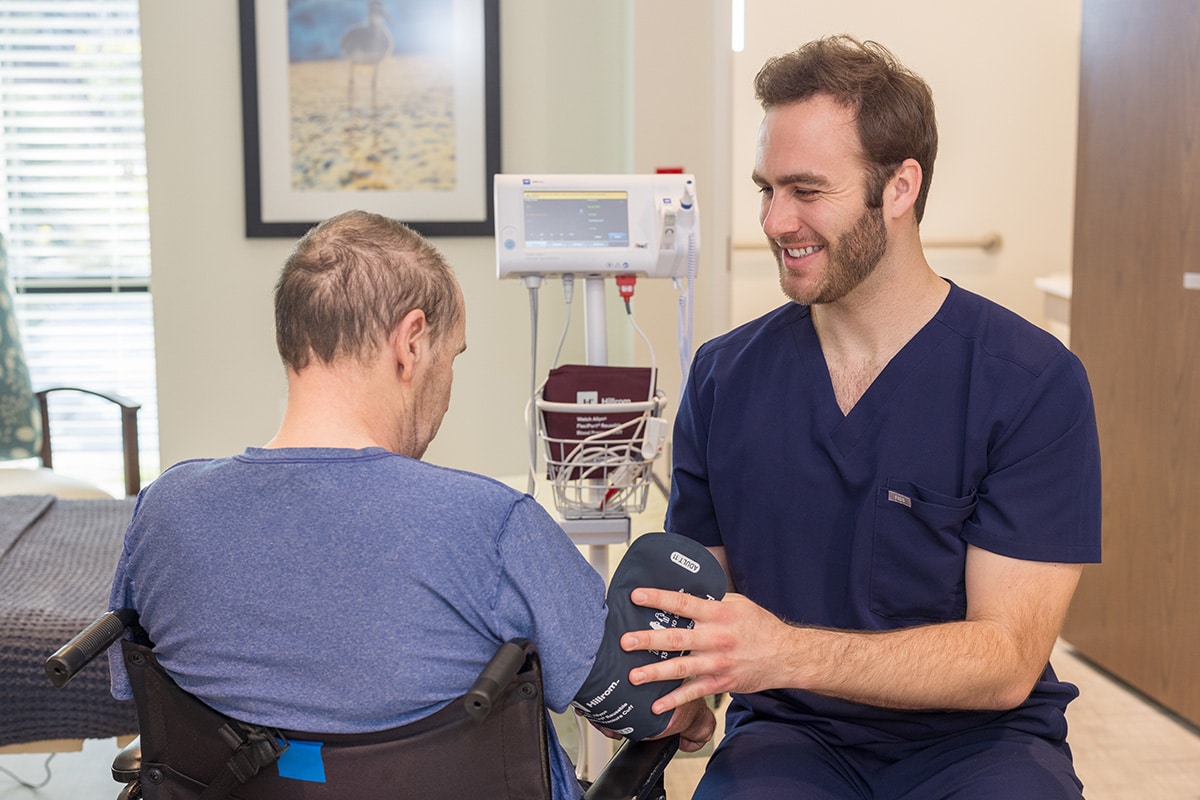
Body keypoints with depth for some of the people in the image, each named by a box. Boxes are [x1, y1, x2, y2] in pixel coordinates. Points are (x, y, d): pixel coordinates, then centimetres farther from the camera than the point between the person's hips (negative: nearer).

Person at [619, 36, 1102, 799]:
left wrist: (788, 652, -28)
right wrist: (678, 690, -16)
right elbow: (696, 576, 7)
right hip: (793, 735, 1)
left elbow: (1006, 661, -14)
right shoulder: (724, 376, 1)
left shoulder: (1034, 382, -10)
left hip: (977, 738, -1)